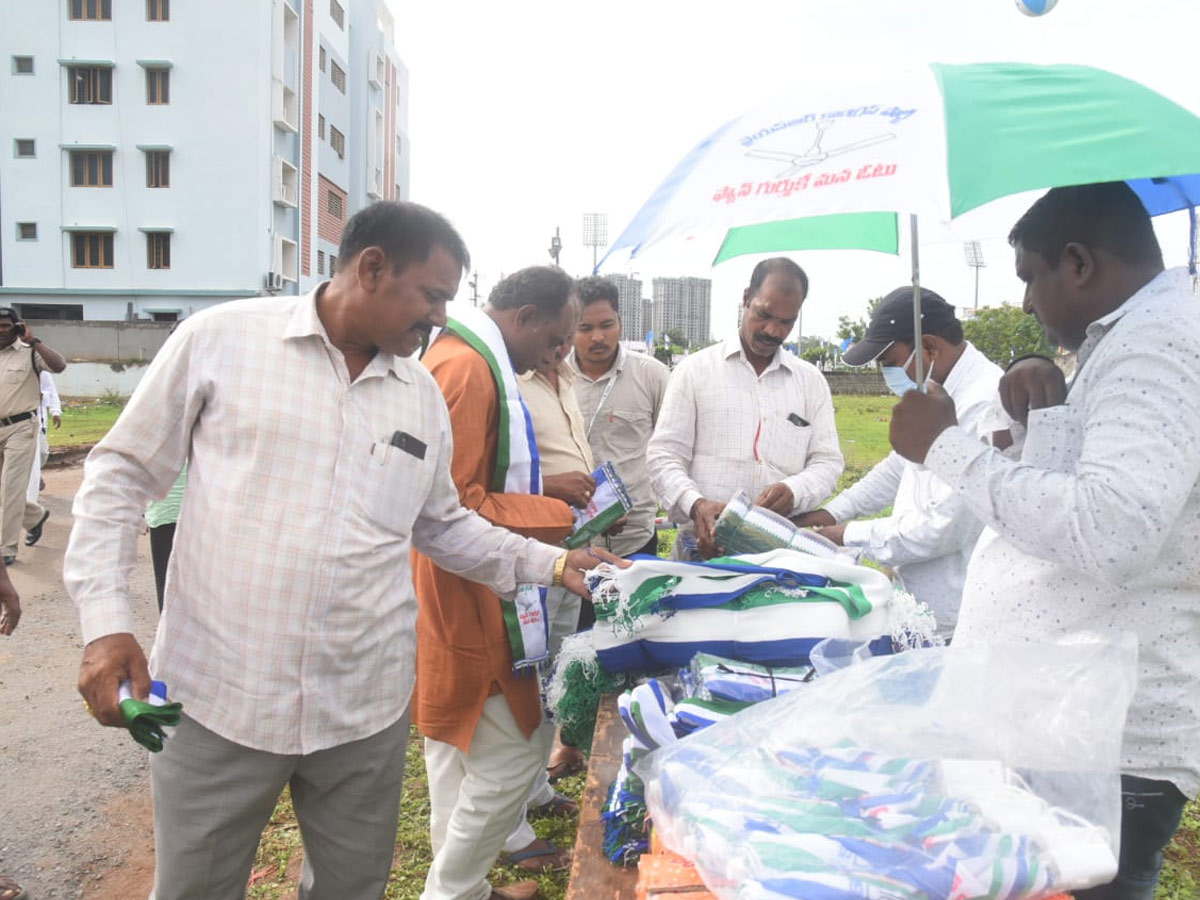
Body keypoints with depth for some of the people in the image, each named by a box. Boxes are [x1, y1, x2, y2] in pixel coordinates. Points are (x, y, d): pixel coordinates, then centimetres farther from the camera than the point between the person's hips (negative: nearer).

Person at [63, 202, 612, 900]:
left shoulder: (424, 396, 6)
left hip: (366, 709, 4)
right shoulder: (222, 337, -5)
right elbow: (123, 476, 1)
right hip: (218, 697, -3)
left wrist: (550, 564, 6)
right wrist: (107, 622, -7)